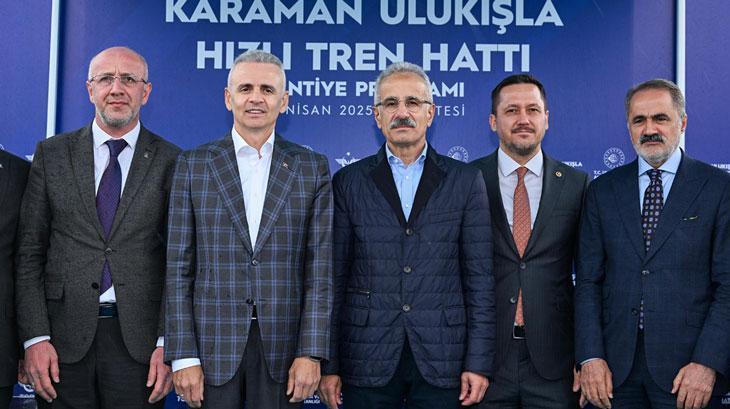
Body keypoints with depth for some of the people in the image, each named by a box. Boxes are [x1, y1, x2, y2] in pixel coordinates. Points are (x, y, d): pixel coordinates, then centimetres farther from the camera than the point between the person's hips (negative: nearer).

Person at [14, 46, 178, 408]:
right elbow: (30, 253, 4)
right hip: (63, 341, 1)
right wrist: (35, 337, -4)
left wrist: (168, 344, -6)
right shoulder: (51, 154, 6)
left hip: (140, 339, -1)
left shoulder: (171, 162, 2)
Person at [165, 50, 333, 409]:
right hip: (212, 344, 0)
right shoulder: (193, 165, 4)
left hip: (284, 346, 0)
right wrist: (183, 356, -4)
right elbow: (179, 268, 2)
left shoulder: (312, 168, 5)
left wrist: (311, 352, -6)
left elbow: (319, 268, 1)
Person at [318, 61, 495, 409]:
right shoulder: (348, 182, 5)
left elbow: (479, 278, 2)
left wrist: (479, 362, -3)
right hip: (368, 358, 0)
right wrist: (329, 365, 0)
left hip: (441, 358, 0)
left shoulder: (466, 181, 4)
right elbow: (334, 279, 4)